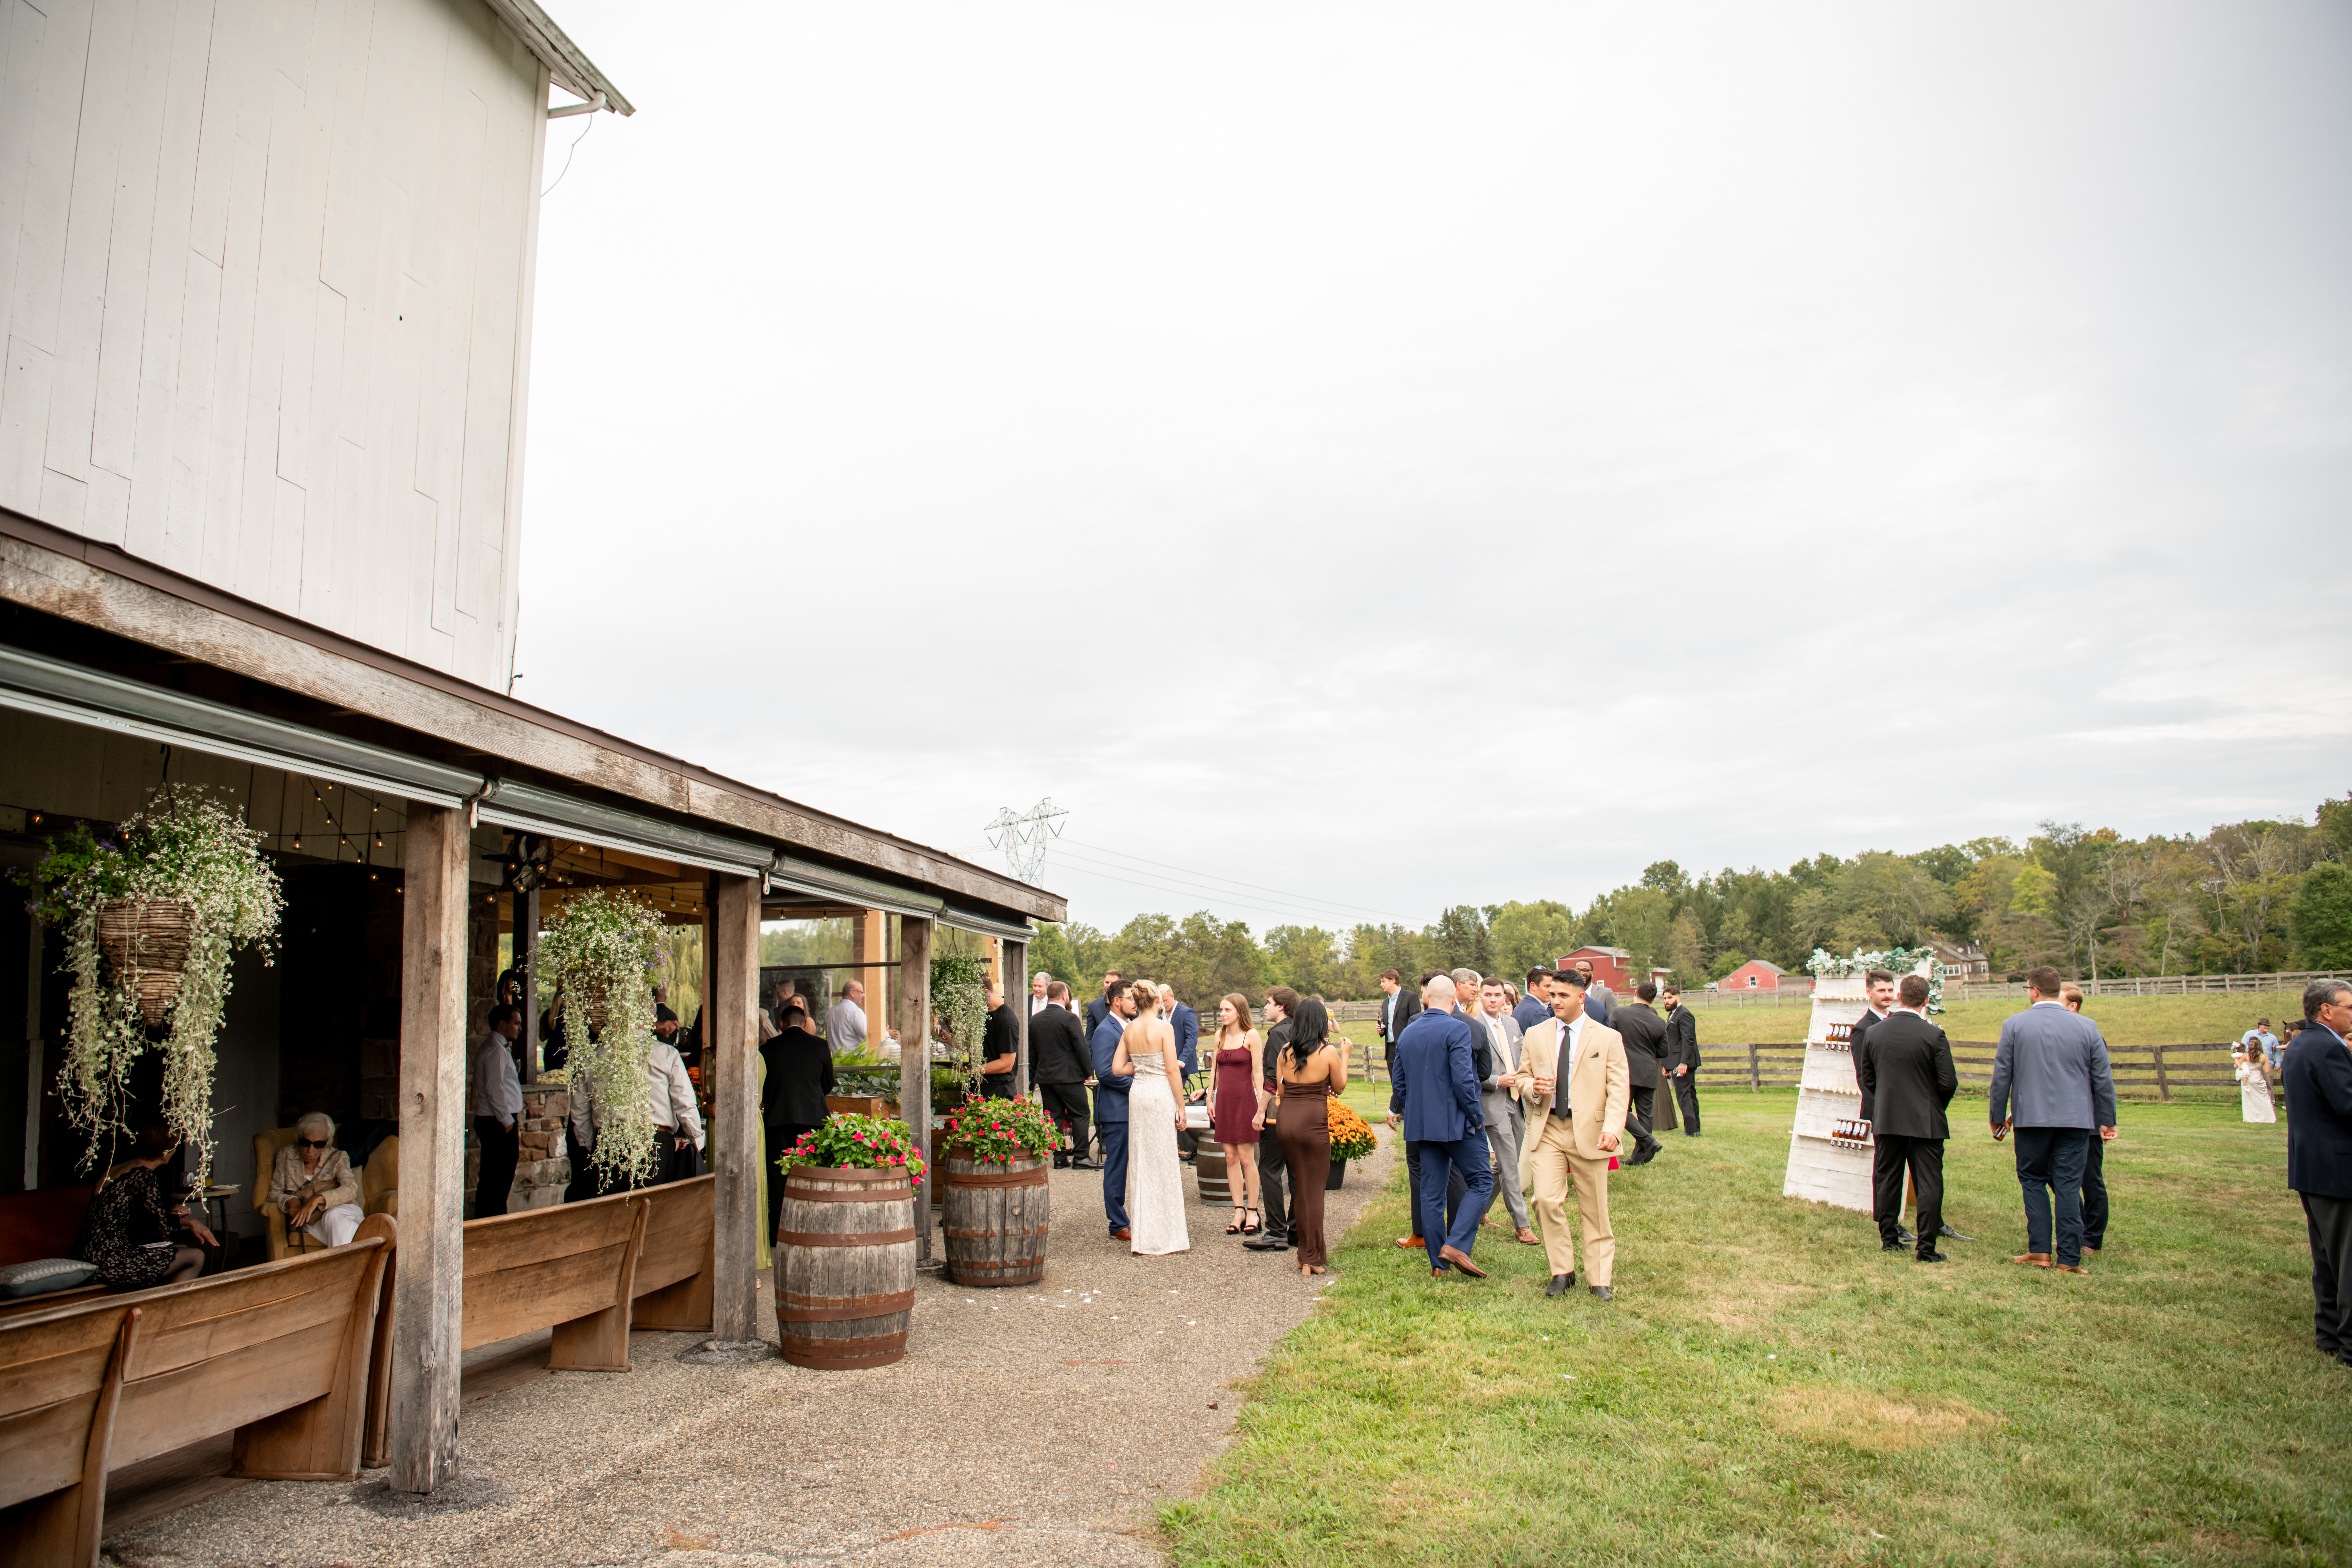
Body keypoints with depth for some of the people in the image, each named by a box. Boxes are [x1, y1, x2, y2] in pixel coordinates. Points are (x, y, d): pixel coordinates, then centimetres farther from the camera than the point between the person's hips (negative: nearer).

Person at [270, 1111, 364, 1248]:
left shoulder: (338, 1158, 6)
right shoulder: (286, 1156, 13)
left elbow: (350, 1189, -8)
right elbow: (275, 1192, 15)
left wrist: (318, 1199, -24)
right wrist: (290, 1201, -9)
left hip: (343, 1212, 0)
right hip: (312, 1224, 0)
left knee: (333, 1216, -39)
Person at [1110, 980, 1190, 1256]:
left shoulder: (1129, 1030, 4)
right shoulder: (1163, 1028, -11)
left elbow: (1116, 1068, 4)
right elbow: (1172, 1071, -11)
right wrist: (1181, 1108, -6)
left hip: (1137, 1093, 5)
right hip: (1161, 1095, -5)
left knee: (1140, 1162, 11)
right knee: (1164, 1163, 2)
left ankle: (1142, 1233, 15)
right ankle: (1164, 1234, 8)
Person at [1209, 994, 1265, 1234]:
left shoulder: (1251, 1036, -5)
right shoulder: (1219, 1036, 10)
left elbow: (1258, 1073, -8)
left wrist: (1260, 1106, -13)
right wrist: (1210, 1100, 12)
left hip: (1244, 1099, -5)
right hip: (1224, 1100, 5)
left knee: (1246, 1158, -3)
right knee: (1231, 1158, 5)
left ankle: (1252, 1212, 6)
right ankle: (1239, 1211, 11)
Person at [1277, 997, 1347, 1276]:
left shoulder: (1286, 1052, 5)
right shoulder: (1328, 1052, -6)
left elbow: (1280, 1091, 9)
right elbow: (1339, 1088, 6)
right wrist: (1344, 1055, 16)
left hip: (1285, 1117, 4)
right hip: (1313, 1120, -4)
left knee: (1300, 1185, 16)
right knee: (1314, 1188, 6)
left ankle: (1306, 1254, 24)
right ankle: (1313, 1260, 10)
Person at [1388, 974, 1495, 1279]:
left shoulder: (1407, 1033, 9)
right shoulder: (1457, 1030, -12)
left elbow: (1399, 1082, 17)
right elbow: (1463, 1079, -19)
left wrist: (1397, 1110, 34)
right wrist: (1477, 1116, -8)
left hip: (1422, 1124, 6)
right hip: (1456, 1122, -6)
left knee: (1432, 1193, 9)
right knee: (1481, 1181, 4)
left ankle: (1438, 1264, 11)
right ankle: (1456, 1245, -10)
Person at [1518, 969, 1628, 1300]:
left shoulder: (1608, 1038, 2)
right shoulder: (1536, 1035, 10)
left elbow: (1619, 1089, -4)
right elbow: (1523, 1077, 16)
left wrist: (1612, 1129, -19)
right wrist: (1533, 1088, -9)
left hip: (1589, 1132, -2)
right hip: (1548, 1129, 2)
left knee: (1594, 1208, 4)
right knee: (1547, 1200, -11)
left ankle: (1600, 1279, 17)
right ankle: (1562, 1272, 5)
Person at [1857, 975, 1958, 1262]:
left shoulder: (1874, 1032, -2)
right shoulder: (1934, 1036, -13)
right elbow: (1949, 1084, -10)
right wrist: (1936, 1107, 9)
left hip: (1886, 1120, 3)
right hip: (1925, 1121, -3)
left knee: (1887, 1180, 14)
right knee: (1929, 1185, 2)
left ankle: (1888, 1239, 22)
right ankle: (1927, 1248, 2)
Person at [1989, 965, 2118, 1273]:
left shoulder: (2014, 1025, -3)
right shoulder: (2086, 1026, 1)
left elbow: (2001, 1075, 0)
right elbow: (2103, 1078, 5)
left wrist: (1998, 1117, 9)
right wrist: (2107, 1120, 13)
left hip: (2031, 1119, -1)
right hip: (2076, 1120, 1)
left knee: (2033, 1180, 11)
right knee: (2069, 1185, 3)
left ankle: (2040, 1250, 7)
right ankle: (2069, 1258, 3)